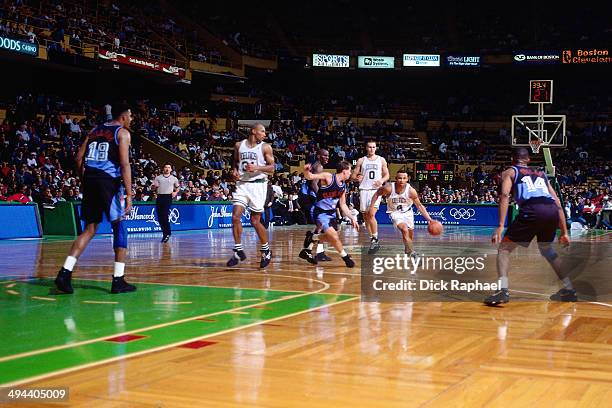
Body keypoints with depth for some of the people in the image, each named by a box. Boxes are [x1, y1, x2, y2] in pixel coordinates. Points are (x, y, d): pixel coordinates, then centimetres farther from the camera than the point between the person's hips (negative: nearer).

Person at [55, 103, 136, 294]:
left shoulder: (95, 130, 20)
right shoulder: (122, 132, 1)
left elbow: (79, 159, 14)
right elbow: (124, 165, -9)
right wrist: (129, 194, -11)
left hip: (90, 180, 6)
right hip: (109, 182, -6)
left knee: (89, 229, 11)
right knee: (119, 228, 5)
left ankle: (65, 272, -2)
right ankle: (118, 280, 3)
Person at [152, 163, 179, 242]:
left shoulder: (174, 179, 12)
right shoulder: (158, 178, 14)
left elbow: (177, 188, 24)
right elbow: (152, 188, 12)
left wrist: (175, 192, 3)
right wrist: (154, 186, -11)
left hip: (168, 197, -3)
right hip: (159, 197, 3)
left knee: (165, 215, -15)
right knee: (159, 217, 1)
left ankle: (167, 233, -6)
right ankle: (165, 233, 15)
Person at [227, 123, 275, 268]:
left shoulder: (265, 147, -1)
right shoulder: (239, 145, 7)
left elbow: (272, 168, -2)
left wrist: (257, 168, -18)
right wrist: (235, 170, -1)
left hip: (258, 184, -3)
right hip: (242, 184, 3)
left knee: (255, 221, 0)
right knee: (235, 217, -9)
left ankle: (266, 251, 19)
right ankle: (238, 251, 0)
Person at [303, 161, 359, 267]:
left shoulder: (343, 187, 6)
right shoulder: (328, 177, -16)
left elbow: (343, 205, 16)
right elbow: (310, 177, -22)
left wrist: (352, 218, 11)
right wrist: (306, 170, -46)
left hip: (331, 213, 9)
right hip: (320, 213, -9)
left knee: (330, 237, 18)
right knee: (334, 237, -17)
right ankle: (345, 257, 3)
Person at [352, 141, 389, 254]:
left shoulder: (381, 160, 7)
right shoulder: (361, 161, 8)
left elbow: (387, 175, 11)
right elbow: (353, 175, 9)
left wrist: (382, 180, -10)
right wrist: (357, 178, -14)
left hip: (376, 189, -2)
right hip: (364, 189, 3)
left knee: (371, 214, -18)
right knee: (365, 216, 4)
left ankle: (375, 239, -9)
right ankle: (373, 240, 16)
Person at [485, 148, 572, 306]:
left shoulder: (509, 172, 21)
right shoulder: (541, 173, 34)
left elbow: (505, 196, 1)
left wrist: (500, 226, -6)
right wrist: (564, 232, 30)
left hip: (532, 210, -5)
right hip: (552, 211, 5)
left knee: (504, 248, 9)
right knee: (546, 248, 32)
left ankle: (503, 290, -10)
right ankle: (569, 289, 31)